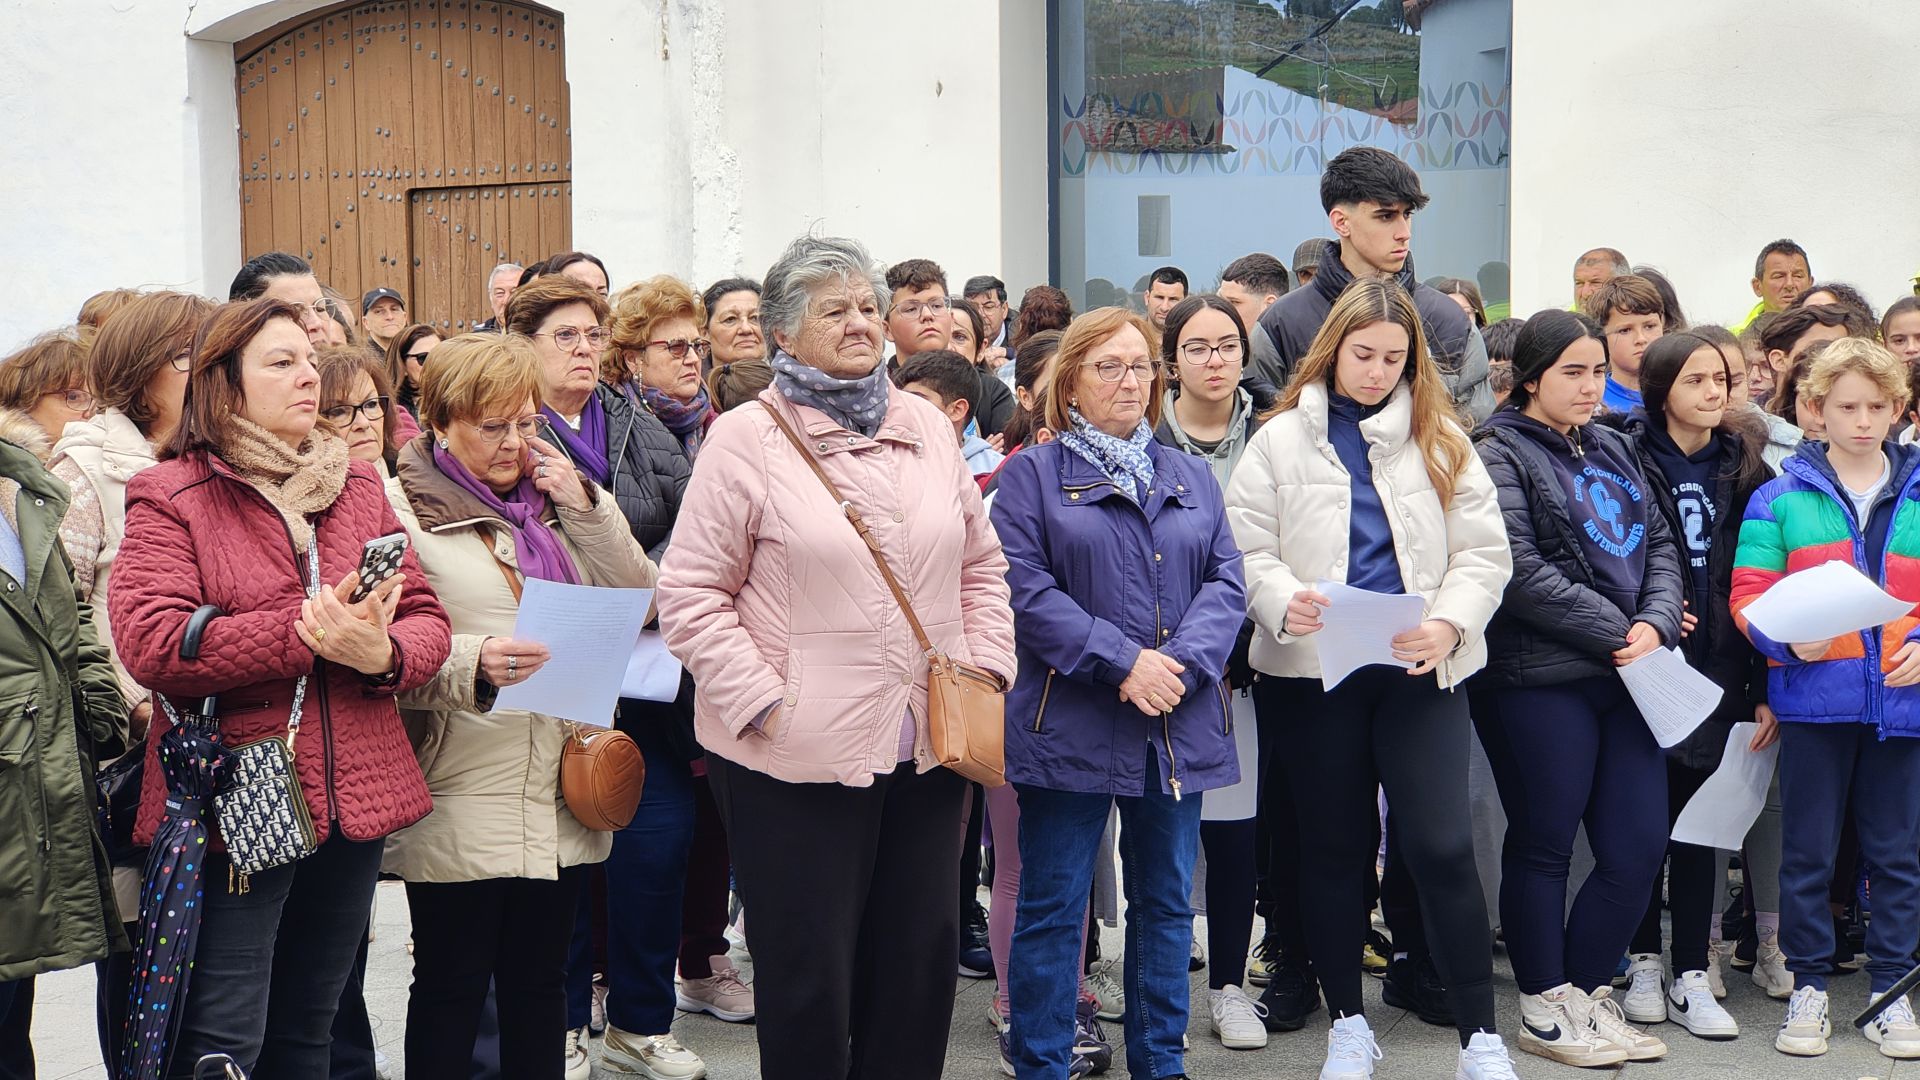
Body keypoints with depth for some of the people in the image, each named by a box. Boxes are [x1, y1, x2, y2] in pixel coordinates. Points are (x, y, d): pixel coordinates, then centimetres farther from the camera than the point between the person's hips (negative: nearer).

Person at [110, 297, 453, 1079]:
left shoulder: (359, 486, 11)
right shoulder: (171, 496, -4)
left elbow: (425, 618, 6)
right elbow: (150, 645, -17)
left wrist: (383, 653, -18)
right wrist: (307, 634, -22)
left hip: (356, 801, 5)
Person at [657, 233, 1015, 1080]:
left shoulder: (928, 428, 11)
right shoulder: (746, 439, -5)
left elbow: (981, 564, 17)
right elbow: (691, 594, -8)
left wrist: (984, 669, 5)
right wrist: (764, 703, -14)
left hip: (927, 748, 5)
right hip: (799, 758, -5)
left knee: (922, 962, 12)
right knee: (809, 978, 4)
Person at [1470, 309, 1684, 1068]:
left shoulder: (1614, 452, 17)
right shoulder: (1500, 455, -6)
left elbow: (1659, 545, 12)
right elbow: (1519, 572, -16)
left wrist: (1656, 624, -7)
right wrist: (1617, 632, -14)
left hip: (1626, 678, 7)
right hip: (1539, 682, -7)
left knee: (1639, 846, 6)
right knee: (1543, 847, 3)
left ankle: (1586, 990, 21)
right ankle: (1545, 1010, 15)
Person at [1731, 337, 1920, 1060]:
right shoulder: (1783, 497, 1)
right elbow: (1747, 594, -2)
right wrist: (1787, 639, -19)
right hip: (1816, 697, -2)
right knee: (1809, 849, 6)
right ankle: (1808, 987, 17)